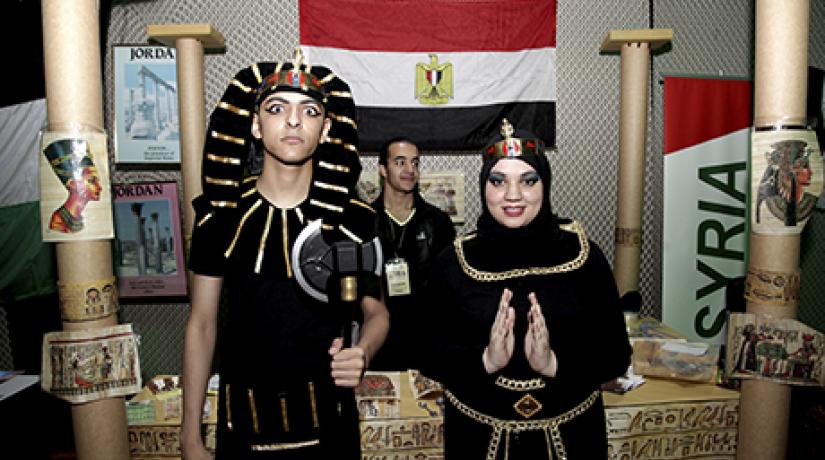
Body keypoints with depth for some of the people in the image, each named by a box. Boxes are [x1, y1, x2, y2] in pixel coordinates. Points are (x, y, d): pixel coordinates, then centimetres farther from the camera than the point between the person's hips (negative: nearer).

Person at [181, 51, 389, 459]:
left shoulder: (354, 218, -8)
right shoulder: (221, 214, -6)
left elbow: (375, 310, 0)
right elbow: (202, 323, -1)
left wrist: (362, 352, -22)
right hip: (243, 424, 1)